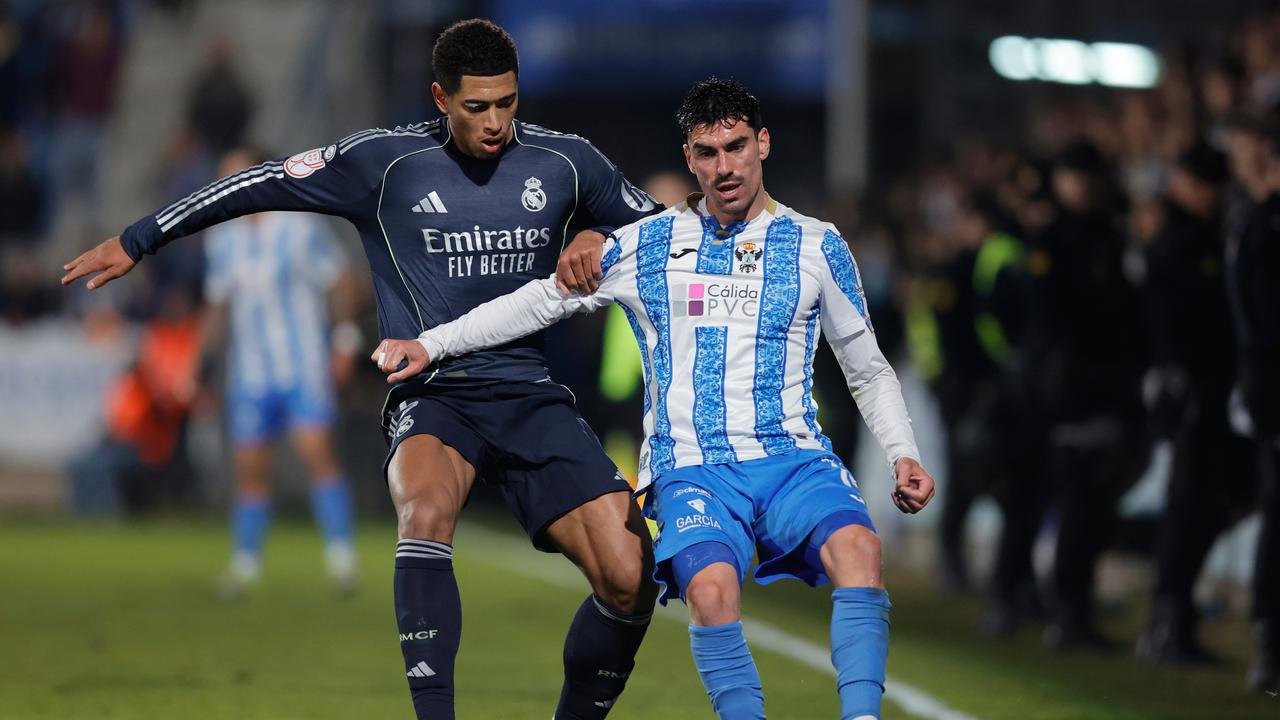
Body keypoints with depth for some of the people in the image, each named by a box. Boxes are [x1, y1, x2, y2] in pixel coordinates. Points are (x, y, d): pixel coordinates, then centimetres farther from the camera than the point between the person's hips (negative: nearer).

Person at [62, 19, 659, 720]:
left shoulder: (566, 161, 5)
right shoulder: (385, 162, -1)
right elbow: (260, 185, 8)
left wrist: (597, 238, -5)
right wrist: (134, 242, 13)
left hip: (530, 397, 3)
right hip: (432, 398, -2)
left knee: (629, 581, -12)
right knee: (427, 507, -37)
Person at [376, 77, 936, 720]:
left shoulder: (817, 246, 12)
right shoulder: (647, 246, 13)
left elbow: (869, 370, 20)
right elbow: (542, 300, 21)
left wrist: (902, 455, 5)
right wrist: (430, 344, 15)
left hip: (794, 457, 0)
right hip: (690, 468, 0)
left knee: (856, 546, -34)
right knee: (711, 588, -33)